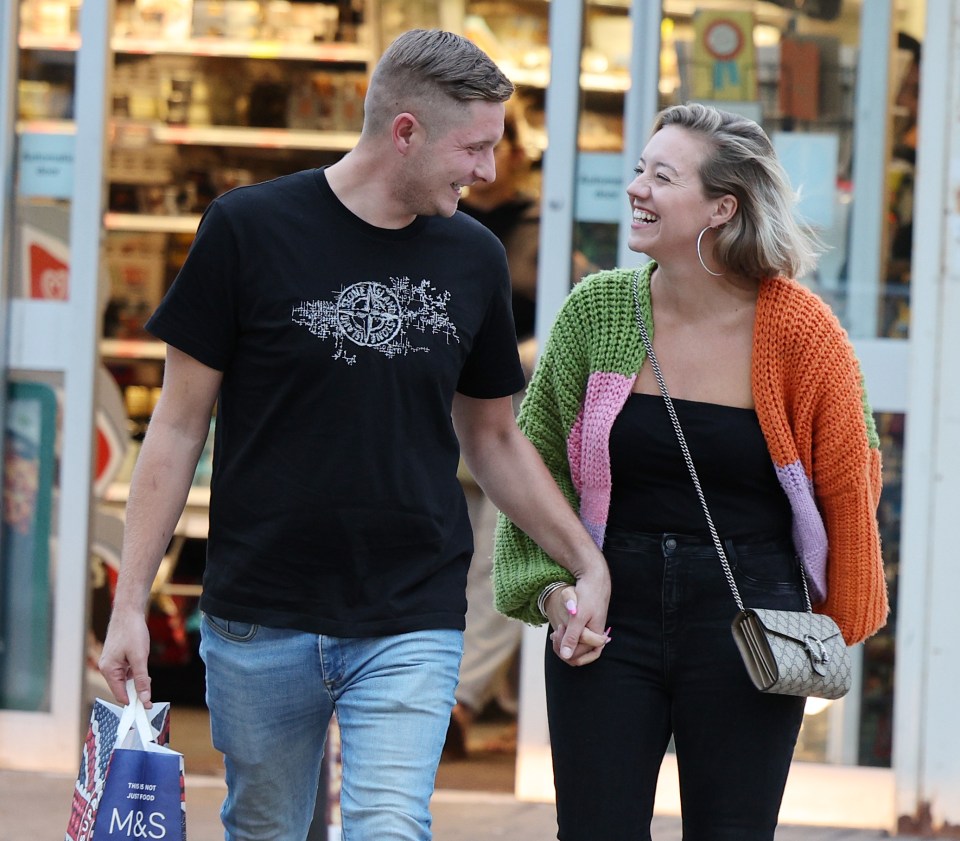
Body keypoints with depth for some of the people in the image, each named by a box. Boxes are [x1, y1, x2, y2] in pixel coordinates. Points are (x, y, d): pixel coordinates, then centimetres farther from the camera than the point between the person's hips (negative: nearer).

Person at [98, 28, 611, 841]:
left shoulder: (474, 259, 6)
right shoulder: (250, 230, -5)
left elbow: (494, 437, 18)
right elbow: (179, 426, 0)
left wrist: (590, 564, 6)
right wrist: (130, 603, -4)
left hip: (412, 625, 1)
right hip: (260, 620, -1)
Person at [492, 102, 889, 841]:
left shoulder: (799, 333, -7)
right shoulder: (597, 310, 0)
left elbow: (849, 477, 4)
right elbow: (535, 459, 8)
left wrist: (832, 621, 8)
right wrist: (550, 582, -4)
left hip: (748, 619, -2)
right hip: (609, 610, 2)